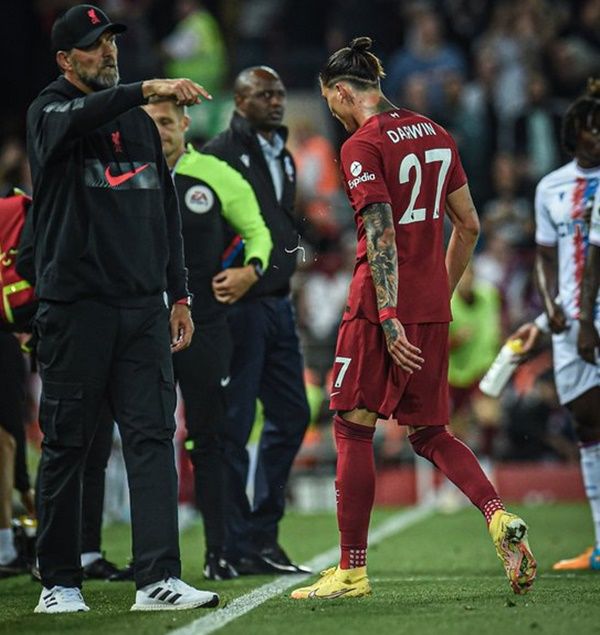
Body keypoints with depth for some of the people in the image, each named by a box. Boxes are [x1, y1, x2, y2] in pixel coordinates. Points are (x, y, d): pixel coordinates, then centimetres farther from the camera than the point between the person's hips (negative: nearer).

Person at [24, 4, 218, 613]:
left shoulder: (140, 122, 19)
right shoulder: (50, 111, 1)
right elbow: (80, 118, -25)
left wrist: (178, 293, 16)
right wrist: (146, 89, -37)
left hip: (142, 309, 5)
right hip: (73, 306, -5)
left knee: (152, 437, -4)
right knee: (66, 444, 1)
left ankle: (157, 579, -8)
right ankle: (59, 581, 10)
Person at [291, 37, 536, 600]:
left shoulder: (362, 146, -10)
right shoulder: (435, 135, 13)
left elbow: (381, 236, -18)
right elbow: (468, 226, 15)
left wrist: (389, 317, -21)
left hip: (383, 303, -7)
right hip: (432, 308, 7)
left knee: (352, 426, 2)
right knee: (429, 432, 14)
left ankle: (352, 570, 3)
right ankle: (500, 518, -9)